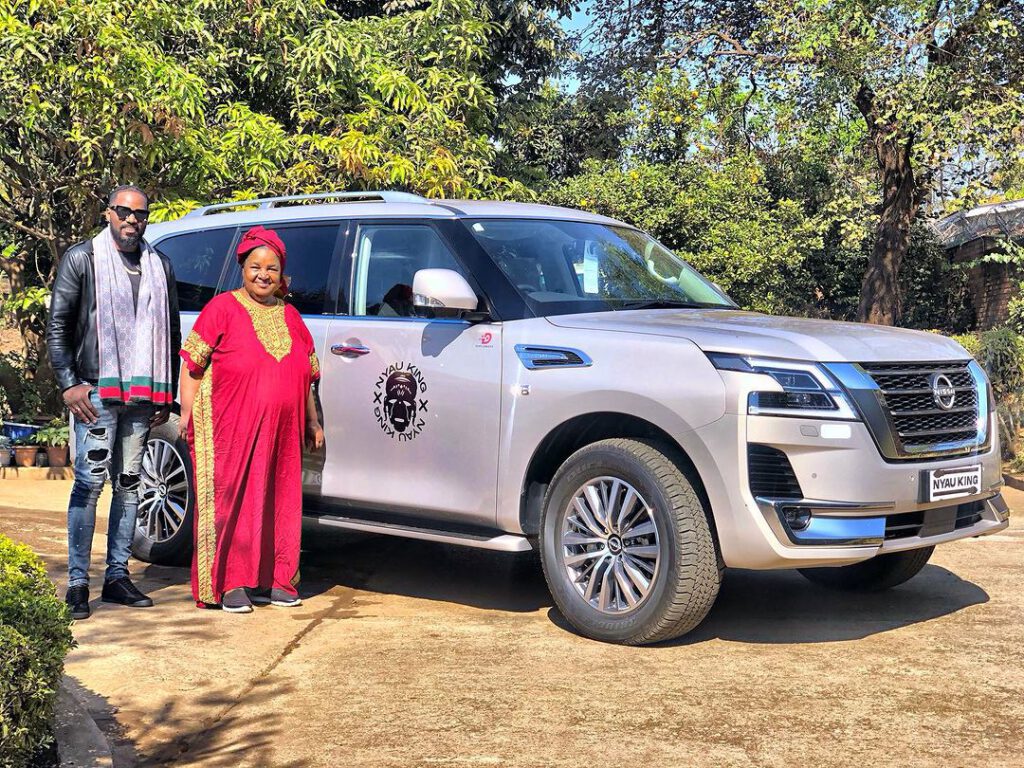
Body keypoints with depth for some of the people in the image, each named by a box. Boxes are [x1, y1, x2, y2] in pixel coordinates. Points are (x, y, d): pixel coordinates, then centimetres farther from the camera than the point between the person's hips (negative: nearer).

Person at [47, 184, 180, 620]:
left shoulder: (160, 267, 14)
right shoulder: (81, 259, 3)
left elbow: (172, 333, 17)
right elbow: (57, 325, 0)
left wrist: (167, 393, 12)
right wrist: (69, 384, -8)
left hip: (142, 395, 4)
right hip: (96, 393, -4)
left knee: (128, 483, 8)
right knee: (91, 481, -9)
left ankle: (117, 575, 15)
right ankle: (78, 582, -4)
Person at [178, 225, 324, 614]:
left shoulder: (290, 317, 17)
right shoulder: (222, 309, 1)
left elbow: (306, 378, 23)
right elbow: (192, 365, -2)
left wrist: (313, 423, 23)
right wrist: (187, 413, -10)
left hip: (281, 433, 5)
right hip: (230, 431, -5)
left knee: (278, 502, 7)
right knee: (232, 501, -5)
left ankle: (270, 580, 16)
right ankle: (229, 584, 1)